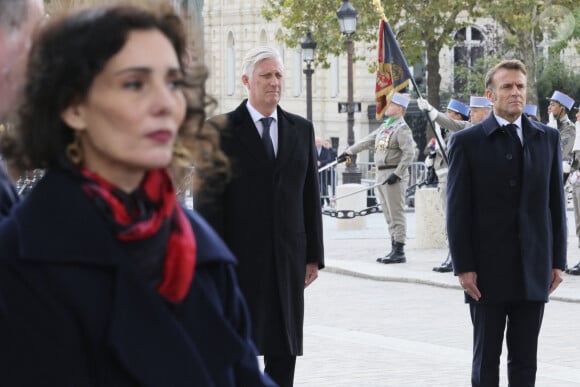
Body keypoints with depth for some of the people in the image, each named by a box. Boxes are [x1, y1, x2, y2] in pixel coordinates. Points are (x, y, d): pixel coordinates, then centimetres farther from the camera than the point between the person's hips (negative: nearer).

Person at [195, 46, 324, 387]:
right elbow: (209, 201, -5)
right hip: (240, 258, -4)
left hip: (287, 259, 4)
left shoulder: (301, 129, 11)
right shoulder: (222, 130, -2)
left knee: (284, 350, 6)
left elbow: (311, 196, 12)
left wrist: (313, 255, 7)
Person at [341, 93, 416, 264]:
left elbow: (409, 153, -18)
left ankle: (399, 252, -6)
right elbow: (367, 141, 26)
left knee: (396, 214, -8)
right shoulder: (384, 126, 18)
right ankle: (394, 249, 14)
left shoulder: (402, 128, -10)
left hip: (394, 175, -9)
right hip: (381, 175, 9)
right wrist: (348, 152, 27)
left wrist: (397, 174, -22)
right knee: (389, 216, 10)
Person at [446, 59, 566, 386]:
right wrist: (463, 267, -9)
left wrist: (558, 261, 4)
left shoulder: (548, 138, 8)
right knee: (486, 359, 4)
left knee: (525, 359, 6)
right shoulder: (467, 142, -2)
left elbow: (556, 203, 8)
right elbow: (457, 210, -3)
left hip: (533, 271, 3)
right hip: (488, 271, -2)